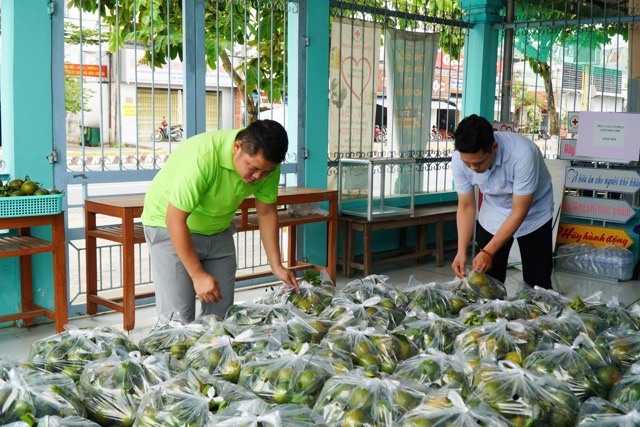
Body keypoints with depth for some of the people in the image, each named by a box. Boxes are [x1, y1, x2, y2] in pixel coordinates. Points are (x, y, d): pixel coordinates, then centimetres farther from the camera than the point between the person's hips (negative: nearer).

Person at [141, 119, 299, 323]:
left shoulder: (266, 162, -15)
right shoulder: (201, 157, -35)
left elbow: (266, 212, -2)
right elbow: (175, 219, -30)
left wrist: (276, 265, -6)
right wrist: (198, 275, -29)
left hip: (219, 230, 6)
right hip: (170, 226, -5)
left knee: (222, 310, 4)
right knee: (178, 314, -13)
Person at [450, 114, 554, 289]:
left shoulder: (522, 154, -37)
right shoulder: (459, 160, -24)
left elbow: (519, 212, -28)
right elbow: (466, 207, -11)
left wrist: (488, 252, -31)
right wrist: (462, 251, -22)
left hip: (532, 214, -3)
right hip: (493, 215, 3)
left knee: (537, 284, -2)